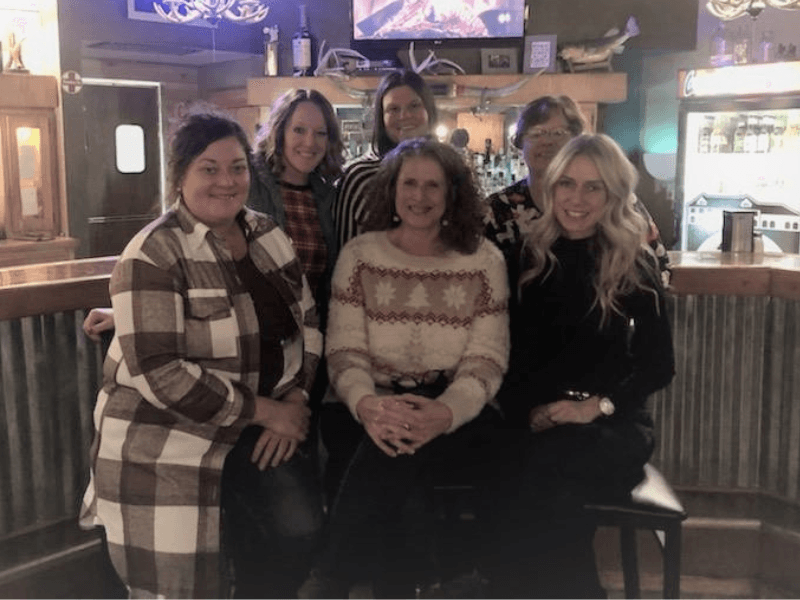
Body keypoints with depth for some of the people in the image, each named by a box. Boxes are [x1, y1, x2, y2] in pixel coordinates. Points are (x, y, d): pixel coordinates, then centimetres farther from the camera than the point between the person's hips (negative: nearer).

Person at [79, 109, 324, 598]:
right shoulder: (153, 256, -15)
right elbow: (158, 372, -22)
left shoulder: (270, 235, 5)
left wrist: (294, 402, -9)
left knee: (305, 522, -13)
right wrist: (264, 410, -18)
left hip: (258, 428, 5)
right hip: (167, 443, -5)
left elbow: (307, 322, 8)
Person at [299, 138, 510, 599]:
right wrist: (366, 404, -24)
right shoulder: (359, 255, 7)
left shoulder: (484, 260, 5)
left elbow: (486, 361, -3)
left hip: (458, 418, -1)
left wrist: (444, 413, -25)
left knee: (394, 456, -32)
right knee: (389, 442, -34)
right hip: (377, 412, 1)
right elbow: (345, 352, 0)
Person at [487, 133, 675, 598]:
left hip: (614, 424, -1)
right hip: (533, 420, 1)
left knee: (547, 463, -34)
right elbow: (507, 352, 6)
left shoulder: (636, 264, 1)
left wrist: (597, 405, -14)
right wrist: (527, 409, -11)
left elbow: (660, 364, -1)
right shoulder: (528, 255, 5)